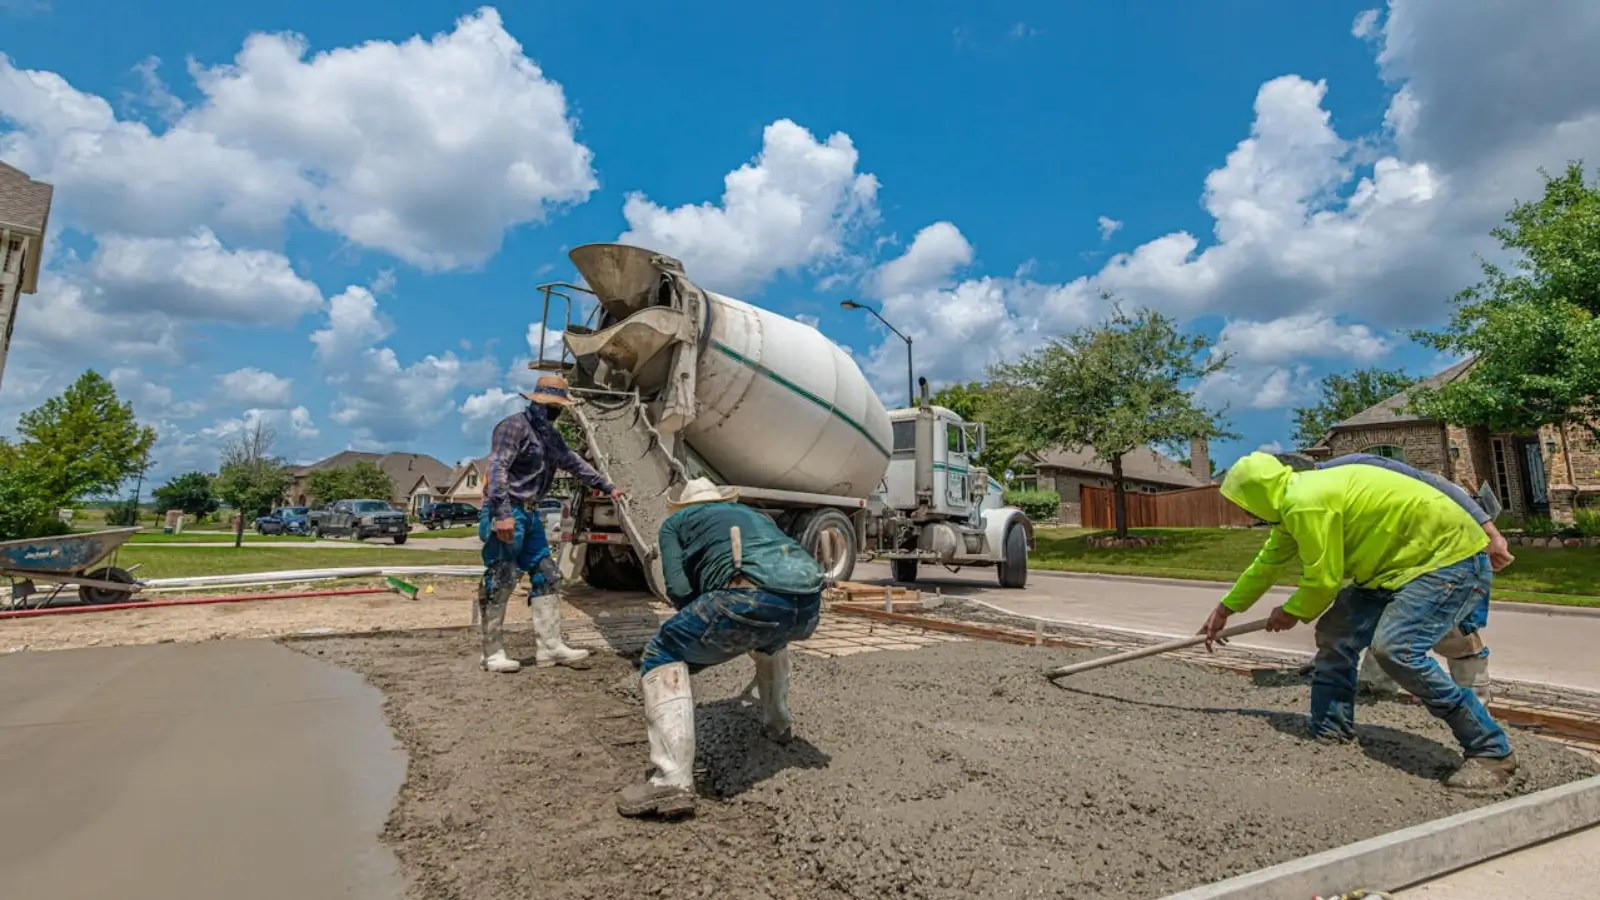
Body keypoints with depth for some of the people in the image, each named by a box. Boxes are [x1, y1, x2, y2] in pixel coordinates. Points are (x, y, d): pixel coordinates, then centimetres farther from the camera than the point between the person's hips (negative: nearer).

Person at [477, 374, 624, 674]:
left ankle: (549, 646, 10)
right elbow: (497, 469, -21)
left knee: (546, 576, 7)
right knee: (500, 581, -3)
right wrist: (502, 513, -29)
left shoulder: (550, 434, 16)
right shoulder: (515, 425, -12)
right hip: (506, 514, -10)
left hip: (529, 514, 10)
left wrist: (606, 486, 25)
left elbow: (574, 462, 25)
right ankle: (492, 652, 7)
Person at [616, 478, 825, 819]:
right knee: (769, 635, 41)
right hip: (809, 601, 6)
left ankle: (673, 780, -3)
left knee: (662, 658, 11)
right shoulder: (753, 512, 40)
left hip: (753, 596, -6)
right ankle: (778, 724, 48)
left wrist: (705, 625, 29)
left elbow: (679, 589, 10)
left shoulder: (675, 522, 25)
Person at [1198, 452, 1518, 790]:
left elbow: (1323, 580, -21)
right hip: (1403, 560, 10)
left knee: (1394, 648, -25)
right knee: (1335, 635, 5)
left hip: (1451, 554, -10)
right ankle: (1329, 736, 15)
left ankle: (1491, 751, -8)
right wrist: (1224, 609, 25)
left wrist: (1292, 612, 0)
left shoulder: (1306, 503, -26)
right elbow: (1267, 563, 17)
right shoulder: (1296, 502, 5)